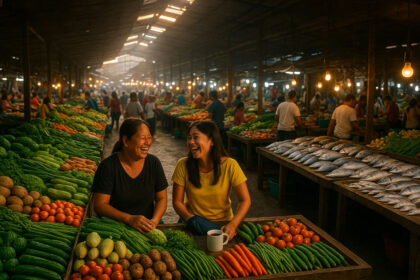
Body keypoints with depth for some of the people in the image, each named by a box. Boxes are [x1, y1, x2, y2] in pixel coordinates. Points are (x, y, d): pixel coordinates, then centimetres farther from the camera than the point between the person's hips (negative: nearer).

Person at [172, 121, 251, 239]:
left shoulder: (229, 165, -13)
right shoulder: (183, 165, -9)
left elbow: (245, 200, -6)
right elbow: (177, 201, -2)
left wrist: (232, 225, -21)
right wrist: (191, 219, -19)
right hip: (193, 225, 0)